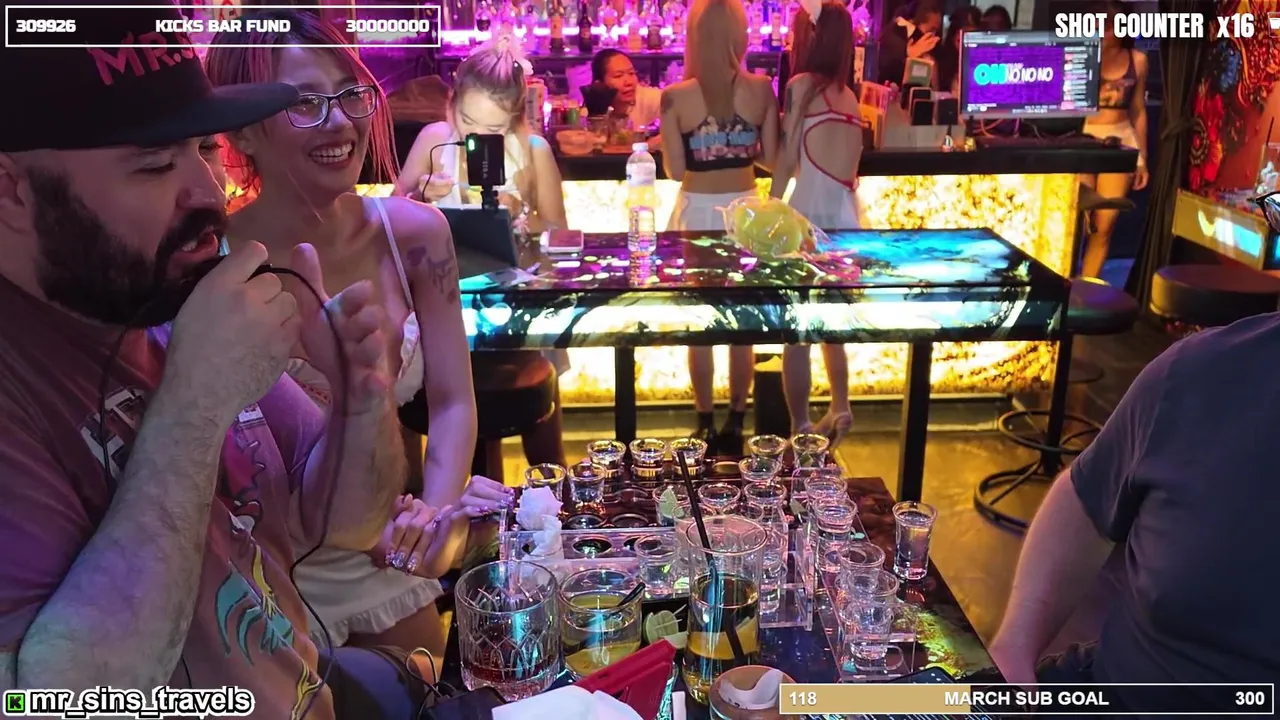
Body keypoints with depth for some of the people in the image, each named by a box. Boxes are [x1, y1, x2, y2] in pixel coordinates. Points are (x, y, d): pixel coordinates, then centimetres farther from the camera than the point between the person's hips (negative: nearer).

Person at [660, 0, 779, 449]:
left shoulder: (676, 97, -11)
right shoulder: (761, 89, -6)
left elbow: (675, 170, -9)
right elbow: (770, 158, -1)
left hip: (697, 213, -1)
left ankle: (706, 426, 19)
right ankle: (736, 424, 22)